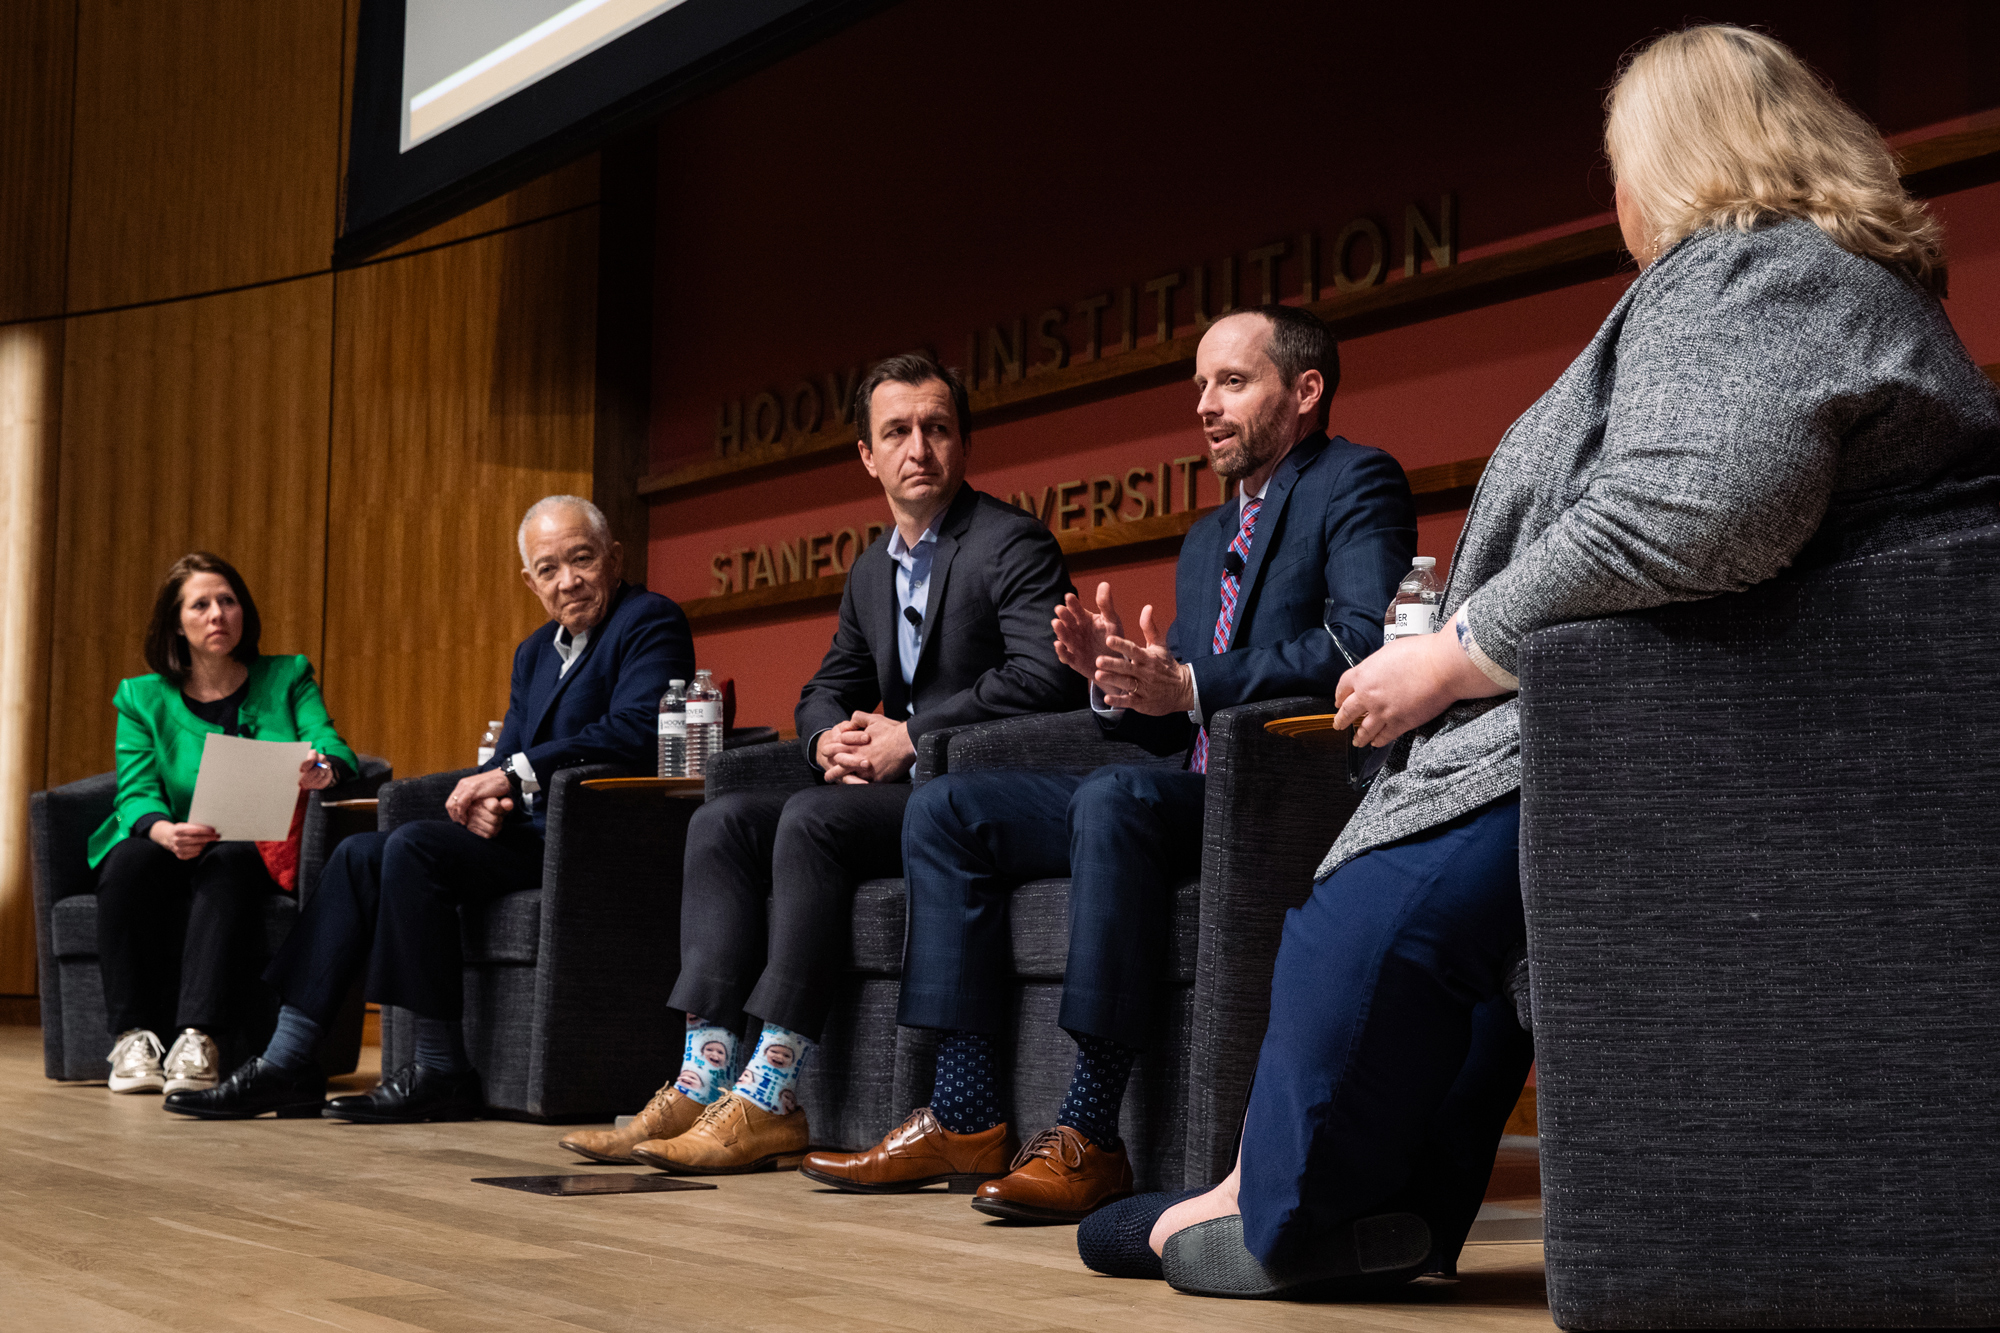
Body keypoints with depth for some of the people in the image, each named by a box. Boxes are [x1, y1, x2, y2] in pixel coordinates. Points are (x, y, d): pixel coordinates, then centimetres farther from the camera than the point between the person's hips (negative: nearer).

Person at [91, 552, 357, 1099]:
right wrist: (166, 832, -29)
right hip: (169, 852, 1)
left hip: (258, 855, -1)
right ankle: (132, 1035, -32)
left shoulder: (288, 679, 9)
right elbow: (137, 793, -4)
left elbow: (334, 750, -5)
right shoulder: (142, 698, 9)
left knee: (224, 863, -35)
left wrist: (323, 771, -33)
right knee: (131, 862, -33)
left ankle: (198, 1038, -44)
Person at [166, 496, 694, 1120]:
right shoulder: (535, 652, 22)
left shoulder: (650, 622, -6)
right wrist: (485, 796, -8)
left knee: (415, 847, -24)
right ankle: (287, 1063, -5)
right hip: (528, 832, 9)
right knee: (359, 854, -2)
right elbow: (505, 759, 18)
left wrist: (515, 774, -20)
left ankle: (443, 1071, -18)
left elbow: (634, 732, -22)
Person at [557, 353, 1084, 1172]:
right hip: (895, 792, 9)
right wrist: (829, 738, -2)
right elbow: (825, 690, 25)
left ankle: (770, 1101, -30)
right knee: (723, 821, -8)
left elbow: (1047, 677, -22)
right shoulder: (872, 569, 20)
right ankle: (703, 1082, -18)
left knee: (811, 821, -29)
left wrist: (911, 735, -20)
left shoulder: (1012, 544, -8)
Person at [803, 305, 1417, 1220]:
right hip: (1194, 793, 9)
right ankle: (965, 1119, -8)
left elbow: (1367, 644, -19)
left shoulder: (1356, 485, -1)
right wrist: (1121, 680, -2)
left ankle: (1088, 1135, -33)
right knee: (946, 808, -1)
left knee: (1114, 796, -37)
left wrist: (1188, 688, -25)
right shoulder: (1208, 537, 26)